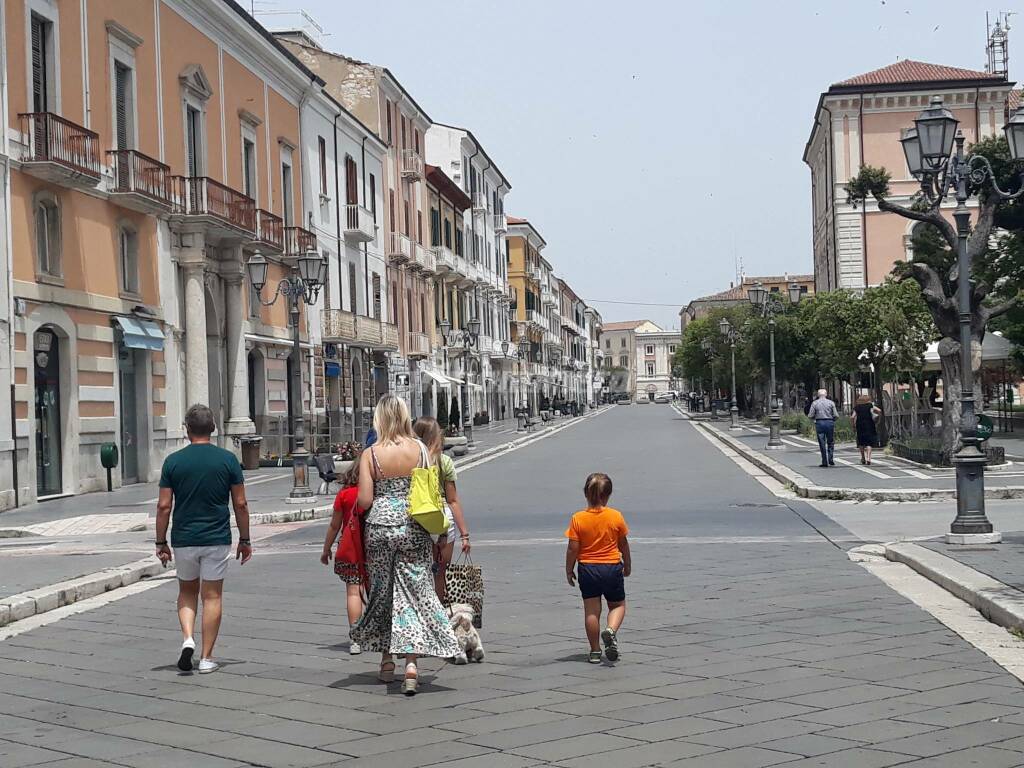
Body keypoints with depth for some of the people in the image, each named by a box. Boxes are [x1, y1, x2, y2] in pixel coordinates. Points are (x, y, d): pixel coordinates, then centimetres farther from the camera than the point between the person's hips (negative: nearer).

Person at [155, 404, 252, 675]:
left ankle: (188, 639, -3)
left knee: (187, 592, 19)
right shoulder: (227, 459, -4)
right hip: (217, 539, -1)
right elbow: (240, 504, -2)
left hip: (183, 539, 1)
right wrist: (245, 540, 7)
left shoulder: (173, 461, -3)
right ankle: (206, 658, 6)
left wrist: (161, 542, 6)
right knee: (212, 596, 6)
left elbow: (164, 506, -3)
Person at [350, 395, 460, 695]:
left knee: (383, 592, 15)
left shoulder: (370, 454, -6)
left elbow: (364, 500, -9)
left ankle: (387, 661, 24)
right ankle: (411, 661, -13)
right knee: (414, 591, 2)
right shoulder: (420, 449, -4)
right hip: (413, 528, 0)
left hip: (380, 527, 0)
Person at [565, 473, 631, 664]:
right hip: (612, 568, 0)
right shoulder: (616, 517, -5)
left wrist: (569, 570, 4)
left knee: (591, 610, 6)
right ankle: (611, 630, -14)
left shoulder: (577, 519, -8)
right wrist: (627, 564, 20)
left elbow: (572, 549, -8)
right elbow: (623, 544, 5)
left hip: (587, 568, 0)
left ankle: (595, 651, 9)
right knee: (618, 604, 15)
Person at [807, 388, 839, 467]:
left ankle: (824, 462, 3)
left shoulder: (814, 403, 1)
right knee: (830, 443, 12)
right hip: (830, 423, 0)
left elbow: (810, 415, -2)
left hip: (819, 423, 0)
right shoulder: (831, 403, 1)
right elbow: (836, 415, -2)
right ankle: (831, 460, 3)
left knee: (822, 444, 4)